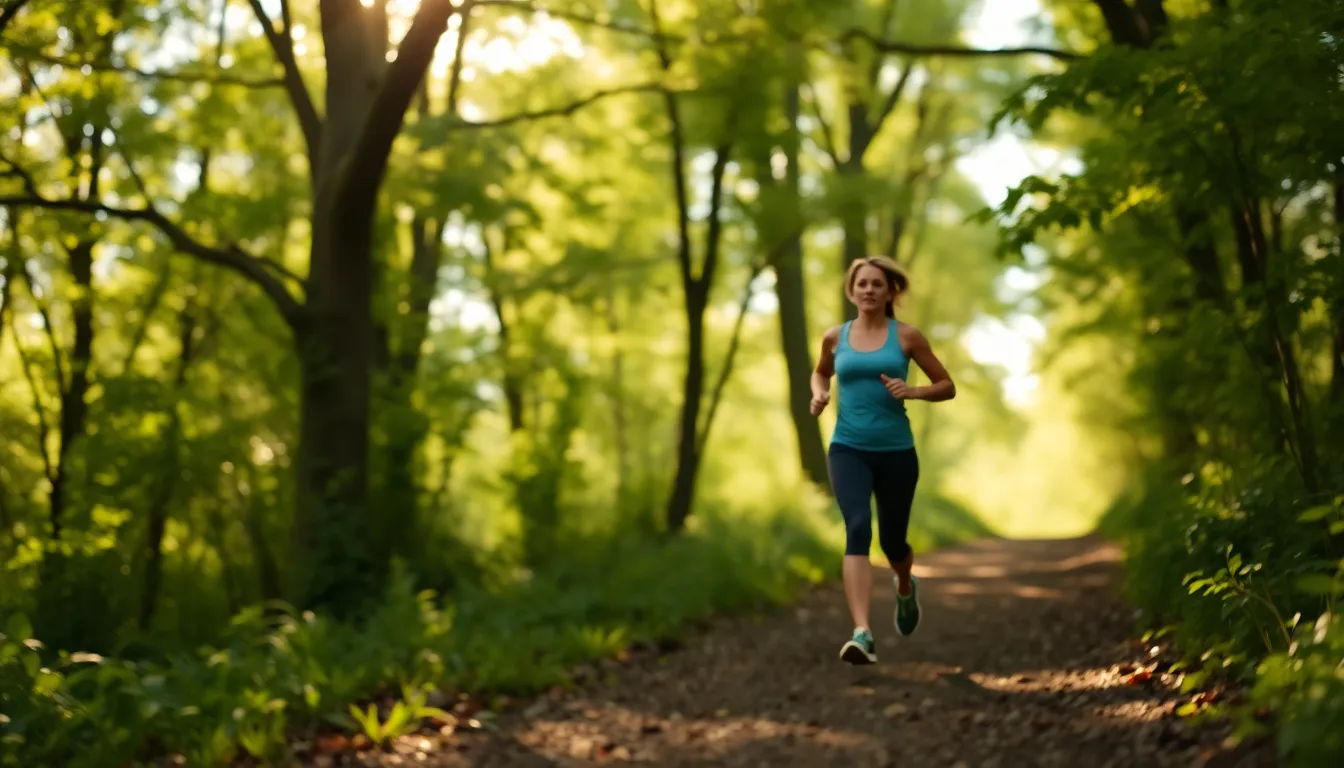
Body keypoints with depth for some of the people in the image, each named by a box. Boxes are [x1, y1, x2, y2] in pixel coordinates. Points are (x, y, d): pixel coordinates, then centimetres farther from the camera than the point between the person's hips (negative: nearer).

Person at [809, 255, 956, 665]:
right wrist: (819, 394, 5)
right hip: (848, 449, 0)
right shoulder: (835, 337, 6)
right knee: (858, 528, -24)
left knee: (892, 540, 14)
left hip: (896, 450, 0)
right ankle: (862, 634, -32)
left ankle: (906, 587, 53)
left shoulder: (907, 336, 0)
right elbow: (820, 372, 27)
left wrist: (912, 391, -15)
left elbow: (947, 386, 4)